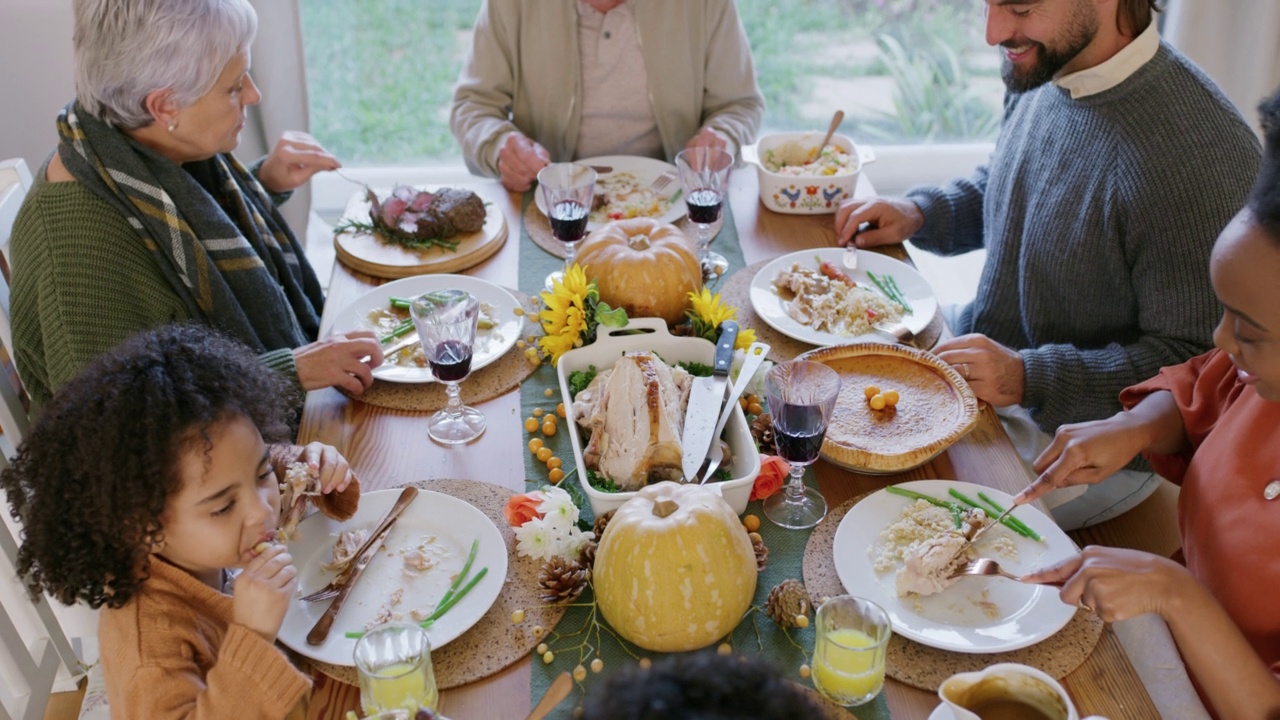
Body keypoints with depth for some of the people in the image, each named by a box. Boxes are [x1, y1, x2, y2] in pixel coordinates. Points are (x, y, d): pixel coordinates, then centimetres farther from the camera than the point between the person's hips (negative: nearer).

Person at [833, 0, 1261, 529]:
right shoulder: (1042, 68, -3)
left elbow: (1193, 362, -24)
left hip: (1072, 438, -8)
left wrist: (1029, 377, -30)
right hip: (980, 361, 8)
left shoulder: (1205, 154, -29)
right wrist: (918, 213, 0)